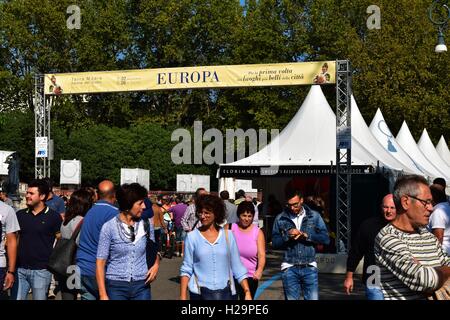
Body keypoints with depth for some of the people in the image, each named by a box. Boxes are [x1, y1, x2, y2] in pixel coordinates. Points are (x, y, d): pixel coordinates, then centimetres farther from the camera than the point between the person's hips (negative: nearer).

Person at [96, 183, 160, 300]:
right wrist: (103, 295, -11)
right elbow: (101, 262, -5)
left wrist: (156, 264, -3)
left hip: (141, 286, 3)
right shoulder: (109, 227, -7)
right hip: (116, 286, -3)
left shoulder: (146, 224, 2)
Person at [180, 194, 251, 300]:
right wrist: (183, 296, -4)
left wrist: (247, 292, -2)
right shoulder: (192, 237, 1)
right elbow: (186, 270, 2)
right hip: (200, 294, -1)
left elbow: (238, 268, 5)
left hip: (226, 292, 1)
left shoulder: (228, 235, 4)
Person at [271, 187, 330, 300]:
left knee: (313, 298, 0)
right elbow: (274, 243, 3)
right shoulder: (280, 219, 3)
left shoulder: (314, 216, 3)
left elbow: (325, 238, -2)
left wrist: (305, 235, -13)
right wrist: (287, 236, -15)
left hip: (309, 268, 0)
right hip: (290, 268, 0)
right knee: (291, 298, 6)